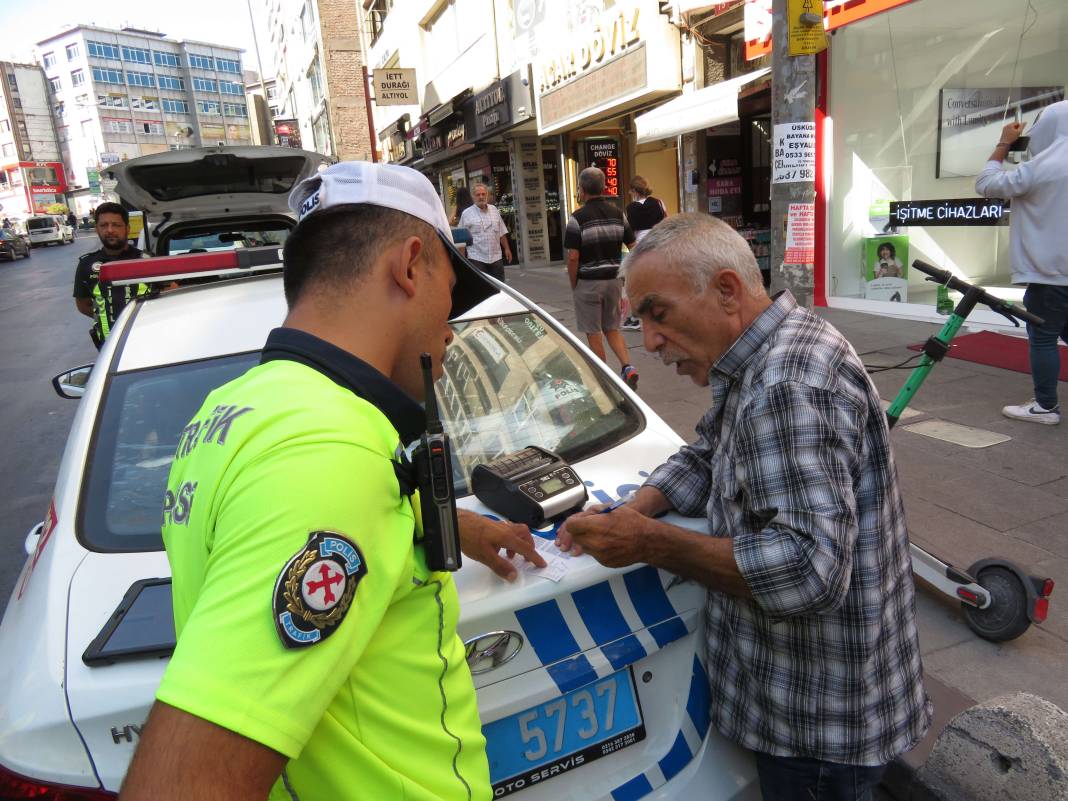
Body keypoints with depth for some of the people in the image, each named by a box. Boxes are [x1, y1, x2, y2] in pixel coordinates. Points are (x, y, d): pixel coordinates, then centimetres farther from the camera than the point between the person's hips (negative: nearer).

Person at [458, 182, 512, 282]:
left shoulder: (494, 210, 10)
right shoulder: (466, 213, -3)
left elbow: (502, 233, 15)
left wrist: (507, 248, 11)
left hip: (496, 257, 4)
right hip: (477, 258, -4)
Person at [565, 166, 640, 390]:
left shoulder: (578, 218, -12)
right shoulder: (618, 213, 4)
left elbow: (573, 257, -15)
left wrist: (573, 286, -3)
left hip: (588, 282, -5)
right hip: (614, 279, 5)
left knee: (594, 333, 8)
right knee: (612, 329, 17)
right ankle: (628, 367, -1)